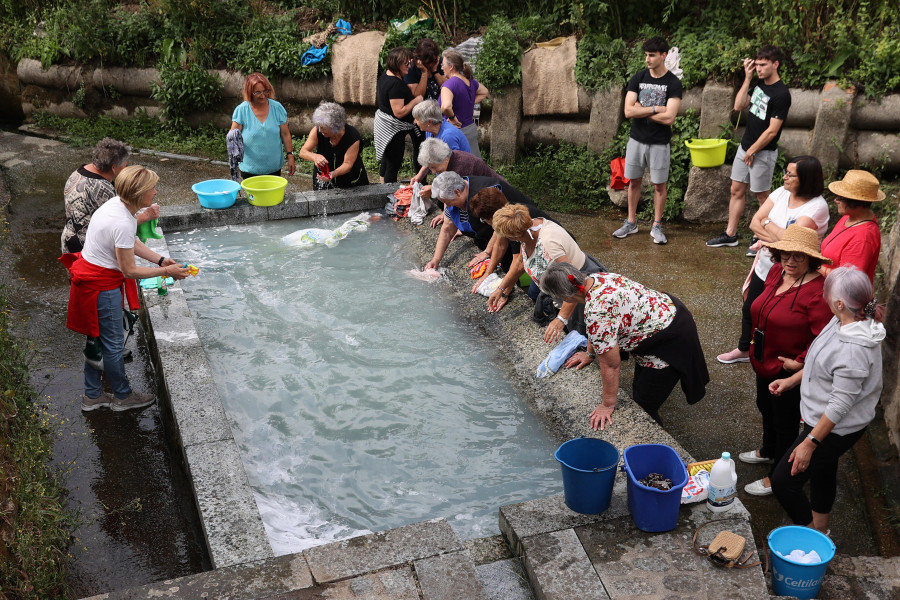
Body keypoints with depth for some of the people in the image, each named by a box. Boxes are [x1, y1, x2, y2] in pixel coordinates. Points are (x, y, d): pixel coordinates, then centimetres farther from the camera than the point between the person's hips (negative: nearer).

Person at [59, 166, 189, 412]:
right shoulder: (123, 223, -30)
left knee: (98, 339, 21)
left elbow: (131, 243, 14)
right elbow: (129, 271, -22)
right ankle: (123, 396, 28)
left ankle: (92, 396, 35)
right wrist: (166, 271, -13)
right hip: (101, 285, -10)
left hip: (90, 277, 10)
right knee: (113, 342, 9)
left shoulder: (118, 204, -1)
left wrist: (161, 260, 8)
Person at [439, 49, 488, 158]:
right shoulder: (470, 81, 5)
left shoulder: (449, 84, -20)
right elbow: (484, 93, 25)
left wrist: (452, 117, -19)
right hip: (472, 129, 8)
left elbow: (445, 107, -38)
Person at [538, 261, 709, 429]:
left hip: (671, 342, -10)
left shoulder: (597, 313, -34)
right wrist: (590, 354, 25)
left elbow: (611, 365, -24)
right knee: (638, 392, 24)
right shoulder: (596, 278, -7)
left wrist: (608, 405, -11)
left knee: (643, 409, 0)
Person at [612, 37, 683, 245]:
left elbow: (668, 118, -19)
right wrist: (654, 109, -16)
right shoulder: (637, 79, 0)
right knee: (634, 181, 11)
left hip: (659, 142, -3)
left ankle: (657, 226, 16)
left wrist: (641, 110, -13)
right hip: (636, 139, 3)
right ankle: (631, 223, 23)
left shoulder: (673, 83, -10)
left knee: (659, 184, 5)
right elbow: (628, 111, -10)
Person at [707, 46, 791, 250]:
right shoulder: (759, 84, 6)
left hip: (762, 152, -8)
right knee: (737, 190, 12)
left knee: (762, 195, 4)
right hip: (745, 146, 8)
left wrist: (752, 150, -14)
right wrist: (747, 78, -1)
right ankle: (730, 235, 20)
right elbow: (739, 106, 4)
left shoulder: (781, 94, -19)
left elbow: (772, 131, -20)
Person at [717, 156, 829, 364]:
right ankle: (744, 349, 46)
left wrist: (767, 223, -15)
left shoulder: (817, 206, -23)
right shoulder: (781, 193, -3)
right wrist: (779, 236, -20)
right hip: (763, 267, 7)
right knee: (750, 309, 23)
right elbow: (754, 223, -5)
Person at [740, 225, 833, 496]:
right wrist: (756, 348, 17)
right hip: (765, 363, 9)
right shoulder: (776, 272, -3)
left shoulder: (817, 291, -29)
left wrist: (801, 363, -24)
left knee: (785, 421, 10)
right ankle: (769, 451, 56)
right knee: (766, 408, 29)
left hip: (790, 371, -9)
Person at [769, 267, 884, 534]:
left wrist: (810, 443, -23)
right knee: (823, 472, 28)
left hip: (835, 429, -10)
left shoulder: (853, 350, -36)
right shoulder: (843, 322, -7)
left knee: (783, 482, -1)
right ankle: (819, 527, 50)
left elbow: (840, 405, -29)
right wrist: (793, 380, 13)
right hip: (823, 419, 10)